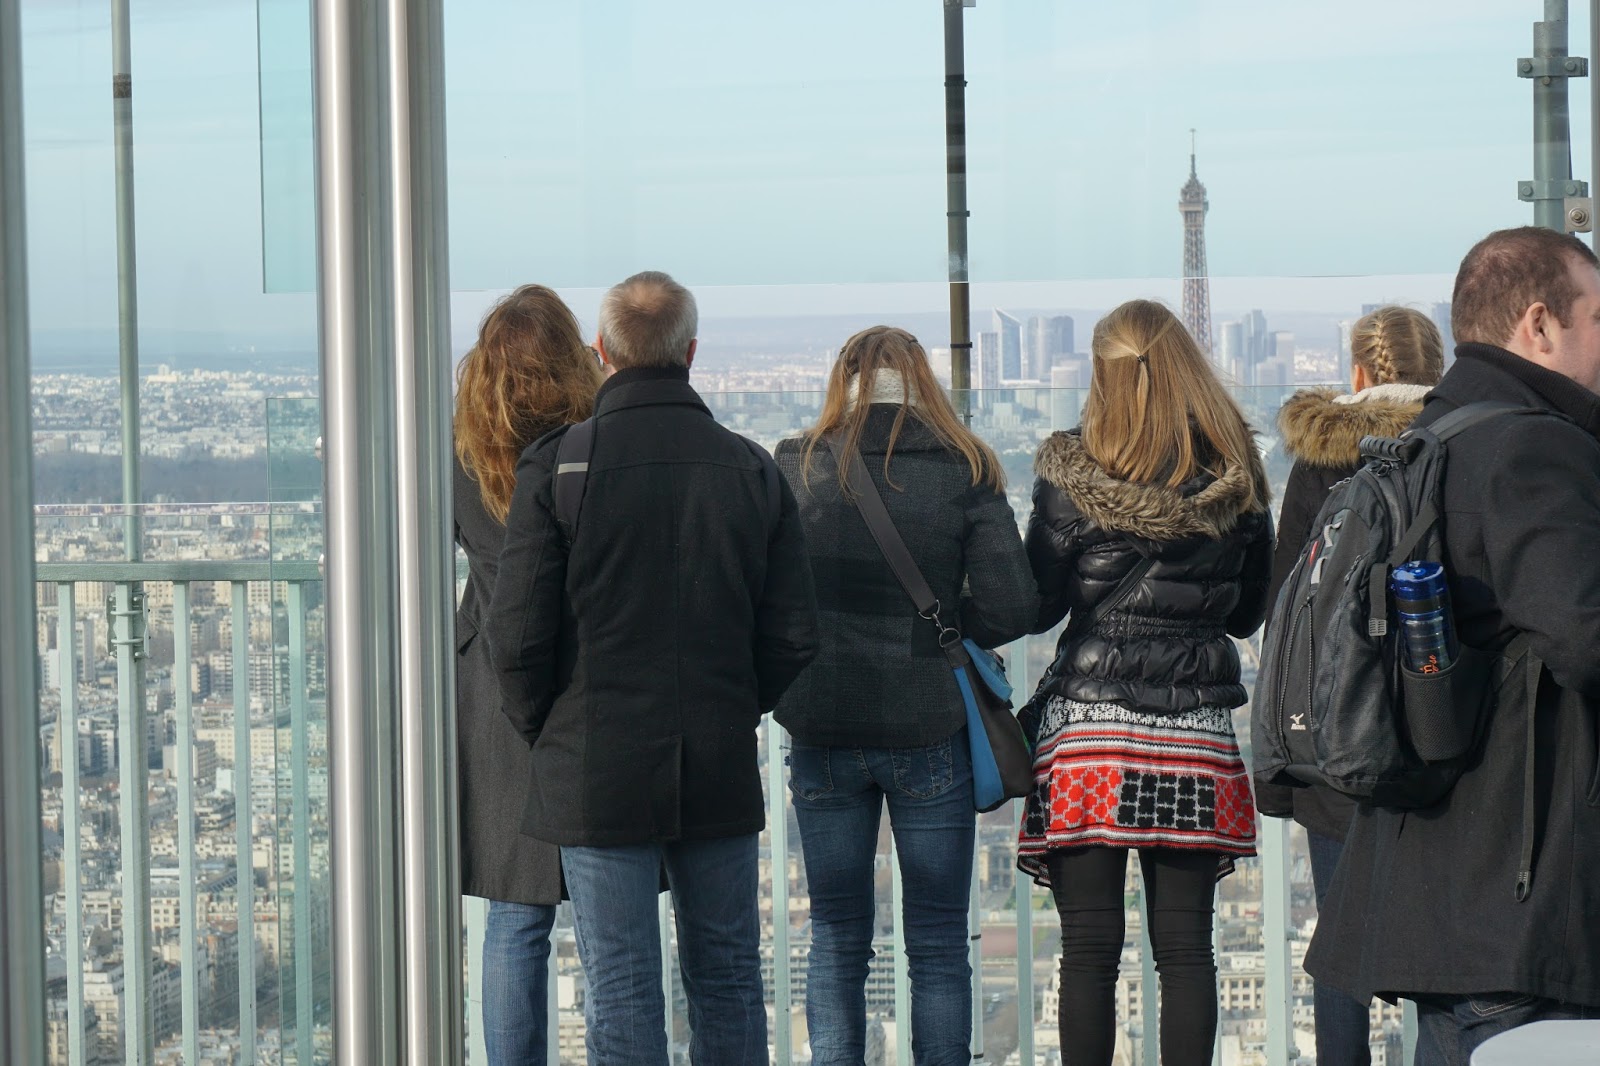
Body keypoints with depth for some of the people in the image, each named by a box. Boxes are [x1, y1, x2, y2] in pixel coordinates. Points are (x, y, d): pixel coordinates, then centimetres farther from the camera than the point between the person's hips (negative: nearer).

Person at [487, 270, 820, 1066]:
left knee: (622, 990, 2)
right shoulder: (751, 470, 1)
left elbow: (518, 636, -11)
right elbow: (794, 634, 2)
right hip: (723, 769, 3)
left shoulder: (556, 465, -10)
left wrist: (541, 728, 7)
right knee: (727, 977, 13)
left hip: (598, 770, -3)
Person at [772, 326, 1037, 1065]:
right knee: (938, 943, 8)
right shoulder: (965, 469, -4)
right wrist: (942, 625, 9)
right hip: (930, 728, -1)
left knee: (837, 940, 11)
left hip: (823, 731, 1)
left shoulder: (796, 466, -2)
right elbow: (1011, 608, -9)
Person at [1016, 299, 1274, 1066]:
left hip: (1089, 726, -2)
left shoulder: (1073, 477, -6)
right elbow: (1248, 613, 13)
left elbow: (1037, 606, 0)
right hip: (1196, 737, 2)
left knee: (1089, 950, 1)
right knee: (1185, 946, 5)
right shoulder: (1235, 479, 3)